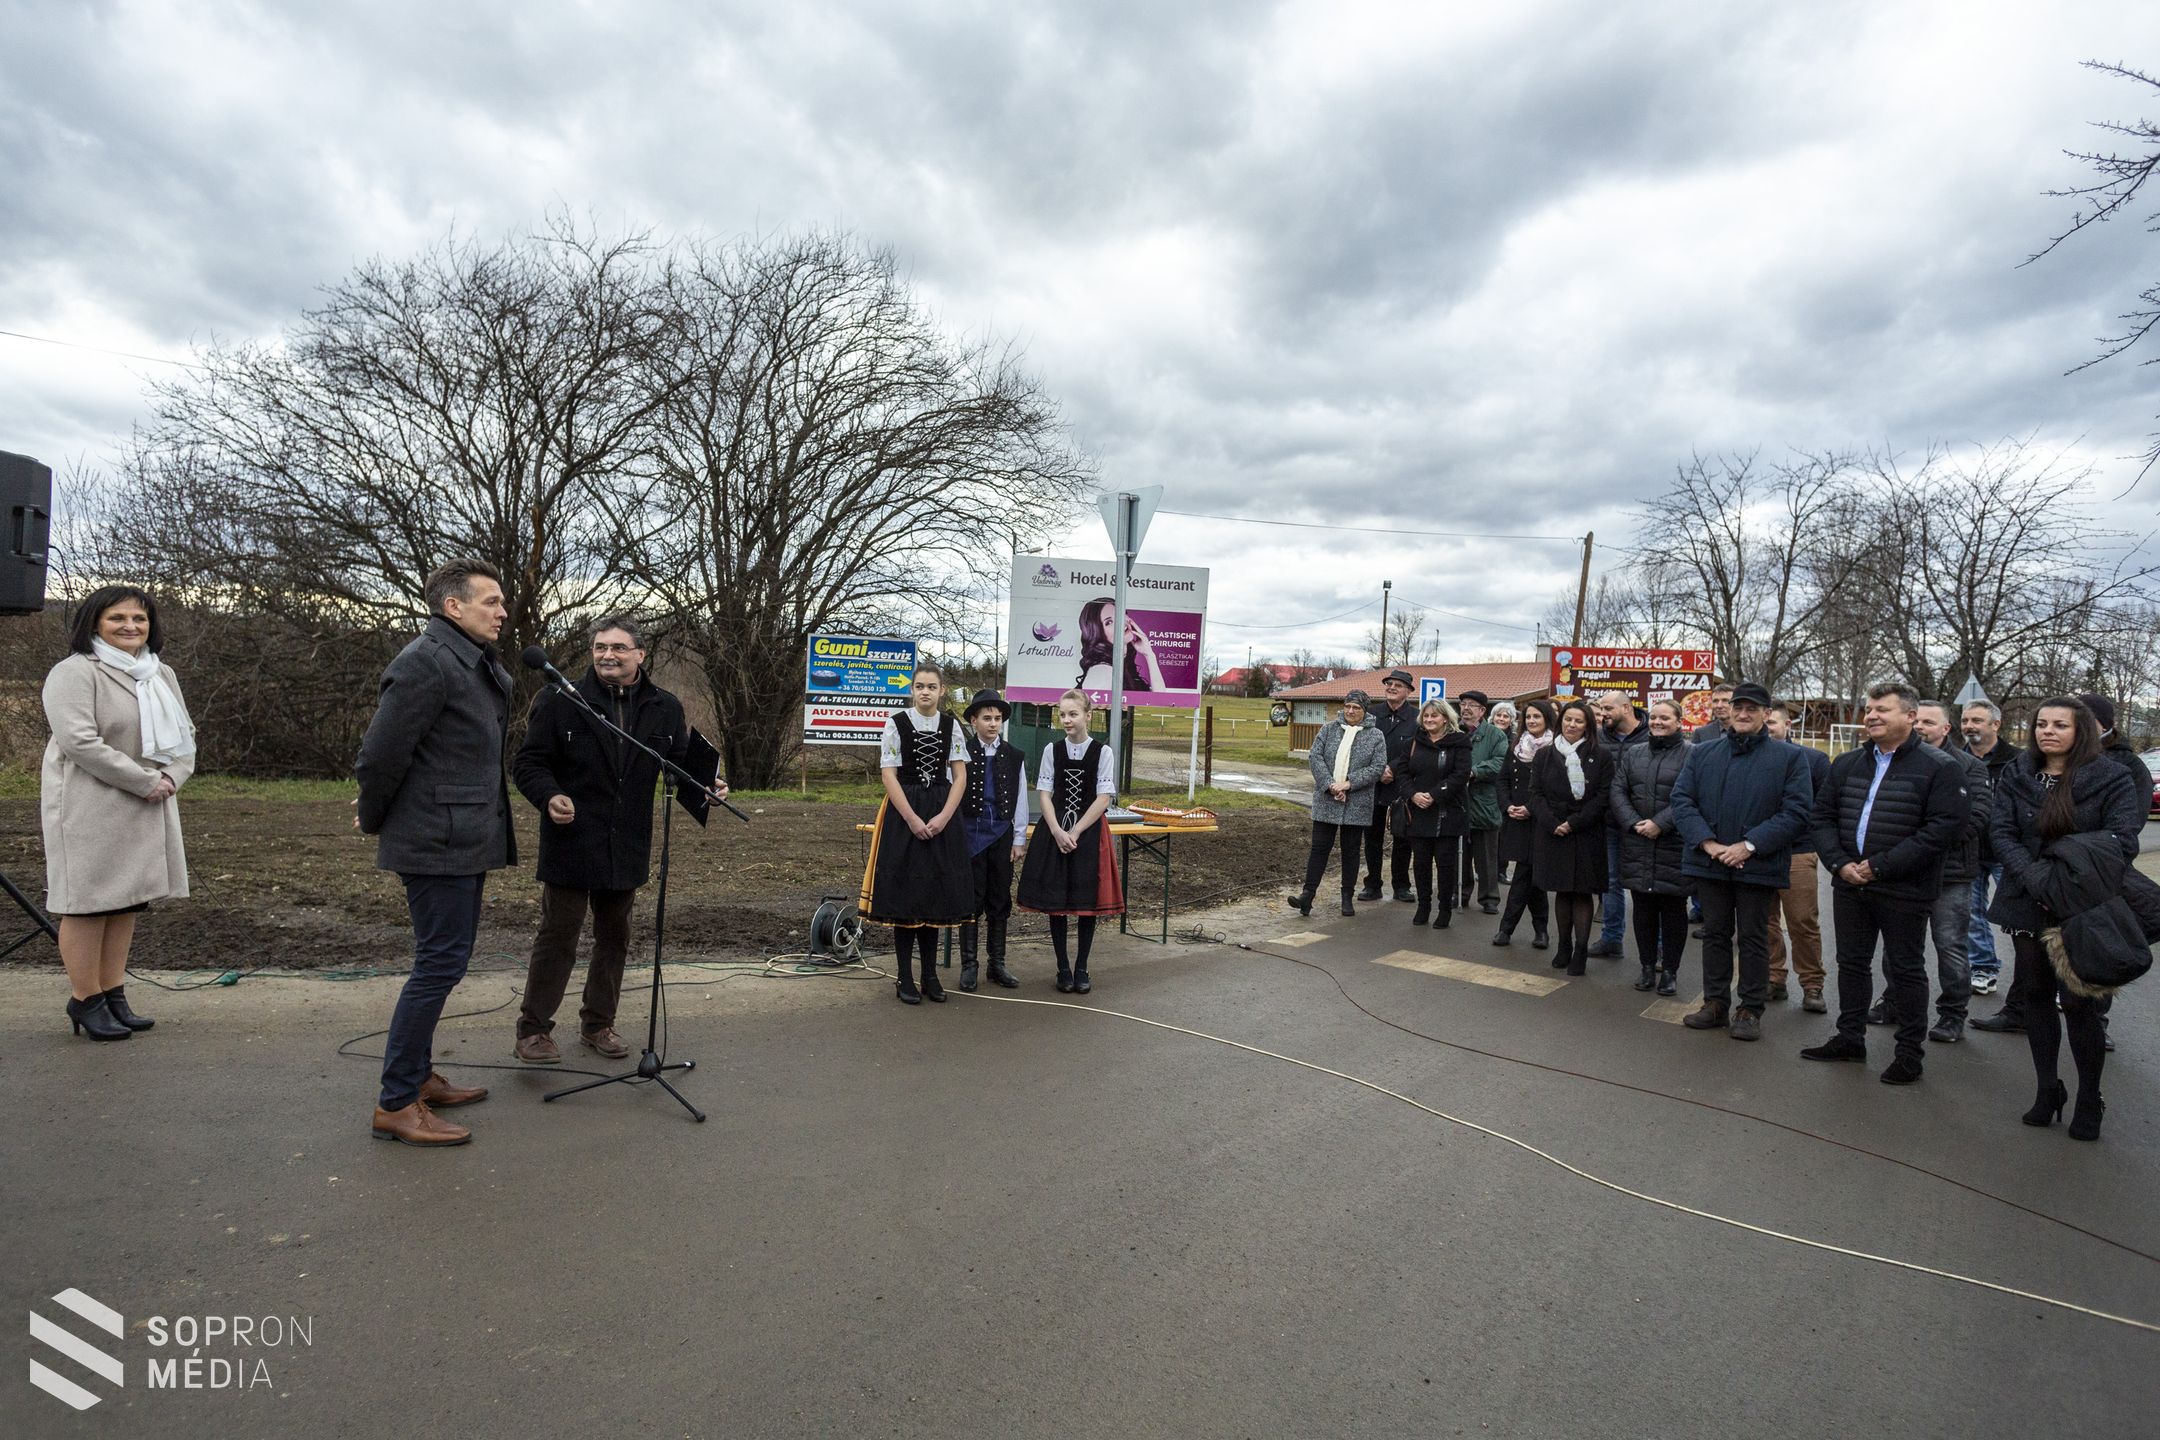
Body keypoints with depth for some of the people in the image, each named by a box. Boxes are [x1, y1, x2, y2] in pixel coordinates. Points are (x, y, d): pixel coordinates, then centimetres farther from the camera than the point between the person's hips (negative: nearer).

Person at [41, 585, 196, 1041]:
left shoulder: (162, 675, 16)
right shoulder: (75, 673, -9)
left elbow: (184, 735, 17)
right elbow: (79, 741, -19)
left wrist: (171, 777, -3)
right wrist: (145, 781, -17)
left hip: (147, 809, 7)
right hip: (90, 808, -7)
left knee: (128, 900, 10)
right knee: (89, 902, -2)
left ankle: (114, 995, 18)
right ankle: (85, 1002, 8)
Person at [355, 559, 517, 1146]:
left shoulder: (481, 667, 15)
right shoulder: (426, 662, -16)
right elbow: (380, 753, -18)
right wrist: (374, 822, -4)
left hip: (466, 840, 10)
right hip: (437, 843, -10)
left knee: (445, 960, 17)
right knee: (440, 963, -6)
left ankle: (418, 1077, 30)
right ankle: (395, 1104, 4)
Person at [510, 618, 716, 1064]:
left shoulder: (665, 709, 2)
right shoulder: (560, 701, -8)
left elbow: (682, 763, 12)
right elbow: (527, 762, -6)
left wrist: (705, 785, -9)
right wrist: (549, 796, -24)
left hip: (627, 849, 4)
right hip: (570, 844, -4)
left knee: (614, 939, 16)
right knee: (557, 938, 3)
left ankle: (598, 1023, 32)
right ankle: (532, 1030, 20)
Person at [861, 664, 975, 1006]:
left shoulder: (951, 725, 5)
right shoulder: (896, 723, -4)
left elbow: (960, 775, 3)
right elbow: (888, 775, -7)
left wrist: (943, 817, -9)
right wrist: (913, 820, -14)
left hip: (942, 816, 3)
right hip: (904, 814, -3)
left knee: (936, 893, 7)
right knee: (904, 891, 0)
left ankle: (930, 976, 17)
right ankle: (905, 978, 10)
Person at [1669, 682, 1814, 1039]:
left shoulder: (1789, 757, 0)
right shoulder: (1702, 753, 7)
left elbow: (1796, 812, -8)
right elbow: (1681, 799, 1)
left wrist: (1749, 846, -16)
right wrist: (1708, 843, -13)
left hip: (1759, 865, -2)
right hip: (1709, 862, 3)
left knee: (1753, 938, 7)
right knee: (1715, 933, 12)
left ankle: (1750, 1010, 18)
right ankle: (1715, 1003, 23)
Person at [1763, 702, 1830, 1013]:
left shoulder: (1813, 759, 4)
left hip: (1798, 854, -2)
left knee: (1804, 923, -2)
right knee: (1765, 921, 8)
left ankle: (1812, 986, 10)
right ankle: (1773, 979, 18)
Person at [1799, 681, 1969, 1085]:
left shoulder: (1940, 768, -8)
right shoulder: (1846, 764, 10)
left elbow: (1943, 828, -16)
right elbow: (1823, 817, 11)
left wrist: (1879, 866, -19)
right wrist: (1840, 863, -6)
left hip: (1904, 890, -5)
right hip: (1849, 884, 6)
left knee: (1905, 969, 6)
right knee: (1851, 962, 15)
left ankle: (1909, 1052, 19)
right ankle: (1850, 1038, 27)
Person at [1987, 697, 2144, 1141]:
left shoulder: (2111, 779, -4)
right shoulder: (2016, 775, 4)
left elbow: (2121, 839, -12)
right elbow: (2002, 832, -3)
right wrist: (2034, 877, -18)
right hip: (2028, 904, 3)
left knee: (2077, 1001, 0)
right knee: (2035, 996, 10)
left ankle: (2089, 1100, 17)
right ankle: (2047, 1090, 24)